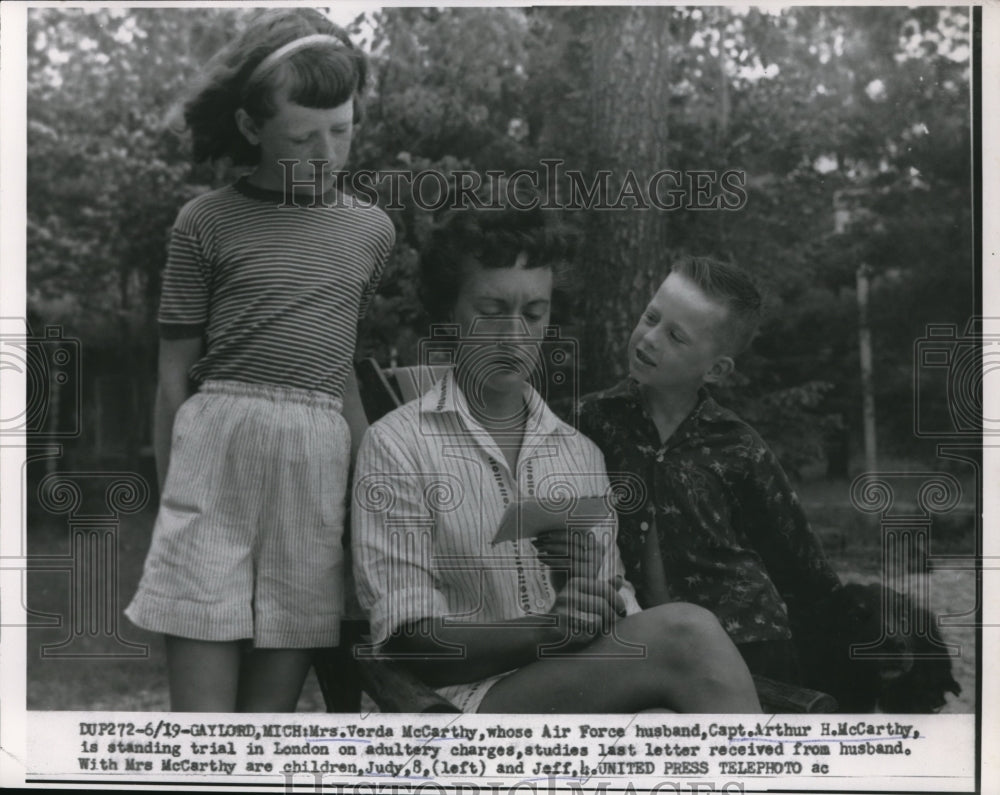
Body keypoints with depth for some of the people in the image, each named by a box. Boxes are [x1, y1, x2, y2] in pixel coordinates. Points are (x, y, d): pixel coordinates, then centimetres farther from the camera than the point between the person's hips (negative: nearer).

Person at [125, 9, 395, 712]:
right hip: (214, 450, -2)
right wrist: (172, 497, 5)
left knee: (275, 703, 4)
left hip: (319, 464, 3)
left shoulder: (372, 231, 15)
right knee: (201, 711, -5)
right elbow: (174, 376, 8)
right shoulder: (207, 223, 6)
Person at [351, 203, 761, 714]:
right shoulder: (397, 445, 3)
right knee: (684, 634, -30)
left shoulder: (580, 454, 20)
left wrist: (610, 611, -7)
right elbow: (410, 638, -6)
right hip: (470, 698, -5)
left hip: (586, 700, 5)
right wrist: (547, 628, -20)